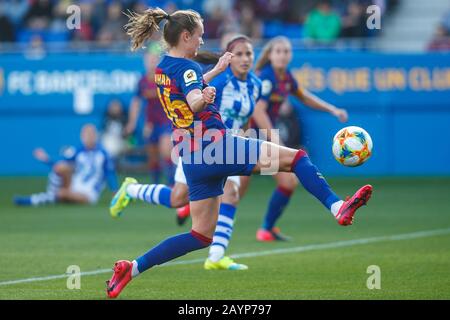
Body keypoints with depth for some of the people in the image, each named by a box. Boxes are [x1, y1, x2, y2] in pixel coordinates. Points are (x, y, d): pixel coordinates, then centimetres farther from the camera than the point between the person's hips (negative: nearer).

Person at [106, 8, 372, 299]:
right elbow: (194, 102, -31)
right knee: (296, 157, -7)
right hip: (215, 146, -9)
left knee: (202, 235, 12)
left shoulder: (162, 69, 16)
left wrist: (218, 69, 47)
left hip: (192, 159, 9)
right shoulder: (185, 66, -11)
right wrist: (205, 98, -52)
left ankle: (132, 268, 6)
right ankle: (338, 207, -24)